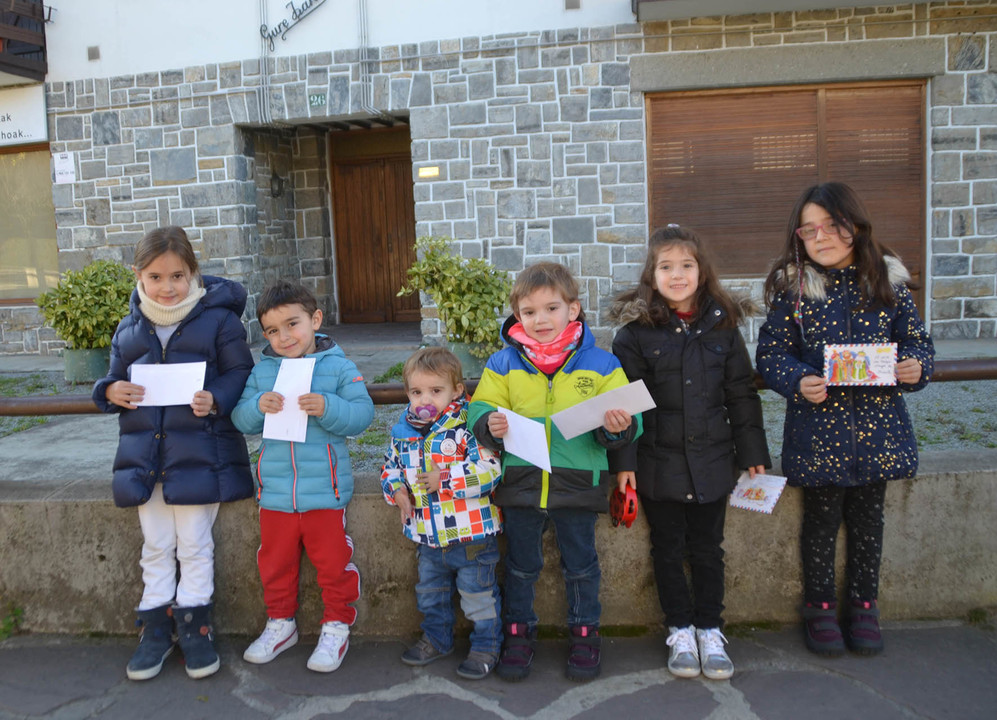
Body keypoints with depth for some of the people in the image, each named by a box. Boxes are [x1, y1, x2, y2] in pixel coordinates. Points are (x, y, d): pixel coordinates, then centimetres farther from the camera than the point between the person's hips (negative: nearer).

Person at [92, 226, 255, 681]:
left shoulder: (219, 320, -6)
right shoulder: (128, 330, 7)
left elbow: (240, 373, -6)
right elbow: (114, 380, 15)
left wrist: (216, 400, -25)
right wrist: (112, 392, -9)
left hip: (200, 454, -4)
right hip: (145, 454, 5)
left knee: (194, 544, 5)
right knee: (155, 546, 14)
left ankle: (194, 624, 21)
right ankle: (155, 626, 27)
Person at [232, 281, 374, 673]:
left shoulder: (338, 367, -5)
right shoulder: (261, 371, 5)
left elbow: (362, 413, -12)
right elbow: (240, 419, 4)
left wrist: (327, 408, -28)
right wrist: (258, 406, -16)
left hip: (324, 491, -3)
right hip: (274, 490, 4)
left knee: (332, 563, 6)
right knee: (274, 563, 16)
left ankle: (336, 626, 25)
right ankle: (280, 622, 36)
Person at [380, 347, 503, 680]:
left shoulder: (467, 428, -19)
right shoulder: (403, 431, 1)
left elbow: (490, 469, -27)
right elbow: (391, 466, 17)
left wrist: (445, 480, -29)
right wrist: (397, 491, -4)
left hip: (471, 535, -6)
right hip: (428, 536, 6)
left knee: (478, 594, 9)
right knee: (430, 593, 24)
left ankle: (487, 645, 29)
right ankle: (437, 638, 45)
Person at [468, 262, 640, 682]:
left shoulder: (599, 364, -3)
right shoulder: (502, 365, 0)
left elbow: (625, 423, -1)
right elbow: (480, 411, 2)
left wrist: (618, 427, -24)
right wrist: (491, 425, -20)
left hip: (578, 484, -1)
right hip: (520, 484, 1)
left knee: (580, 564, 15)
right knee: (521, 565, 16)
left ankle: (585, 632, 35)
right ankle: (519, 632, 36)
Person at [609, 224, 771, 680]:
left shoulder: (722, 326, 2)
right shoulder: (636, 331, -6)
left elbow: (742, 395, 7)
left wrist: (753, 453, 6)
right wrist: (624, 461, -9)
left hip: (712, 460, 2)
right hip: (659, 462, -2)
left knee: (708, 548, 12)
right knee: (668, 549, 11)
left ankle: (710, 630, 29)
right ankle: (680, 630, 28)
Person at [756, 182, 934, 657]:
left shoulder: (888, 282, 1)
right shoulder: (792, 289, -5)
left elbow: (916, 340, 7)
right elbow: (772, 352, -5)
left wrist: (915, 367, -15)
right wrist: (799, 381, -23)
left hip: (877, 425, 2)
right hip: (818, 428, -2)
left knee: (868, 518, 15)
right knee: (821, 520, 11)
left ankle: (864, 605, 33)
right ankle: (819, 608, 29)